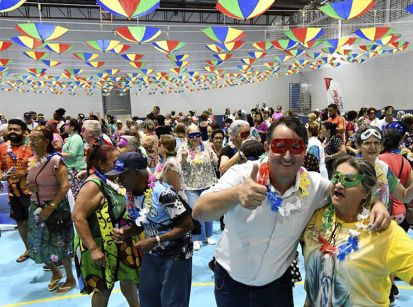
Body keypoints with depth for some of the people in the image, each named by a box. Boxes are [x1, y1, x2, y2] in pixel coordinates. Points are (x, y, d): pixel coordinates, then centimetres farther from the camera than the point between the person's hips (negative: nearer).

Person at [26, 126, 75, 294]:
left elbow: (65, 186, -20)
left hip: (56, 207, -7)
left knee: (59, 244, 3)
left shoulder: (55, 160, -17)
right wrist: (30, 186, -6)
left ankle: (70, 279, 23)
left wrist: (51, 207, -21)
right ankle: (55, 273, 37)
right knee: (40, 244, 13)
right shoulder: (31, 160, 3)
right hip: (36, 207, 7)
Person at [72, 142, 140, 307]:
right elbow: (78, 218, -27)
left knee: (128, 278, 22)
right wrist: (93, 249, -27)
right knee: (104, 288, 10)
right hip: (102, 246, -8)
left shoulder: (111, 180, 4)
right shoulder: (93, 185, -23)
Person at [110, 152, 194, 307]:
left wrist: (156, 240, -27)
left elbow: (187, 224, -25)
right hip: (152, 254, 7)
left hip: (175, 255, -7)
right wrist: (125, 232, -9)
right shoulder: (133, 194, -3)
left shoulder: (162, 192, -27)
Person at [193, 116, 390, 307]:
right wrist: (236, 194, -52)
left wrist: (376, 204, -19)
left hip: (277, 282, 2)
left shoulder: (315, 185, -13)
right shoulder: (242, 174, -22)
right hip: (231, 280, -1)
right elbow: (199, 212, -32)